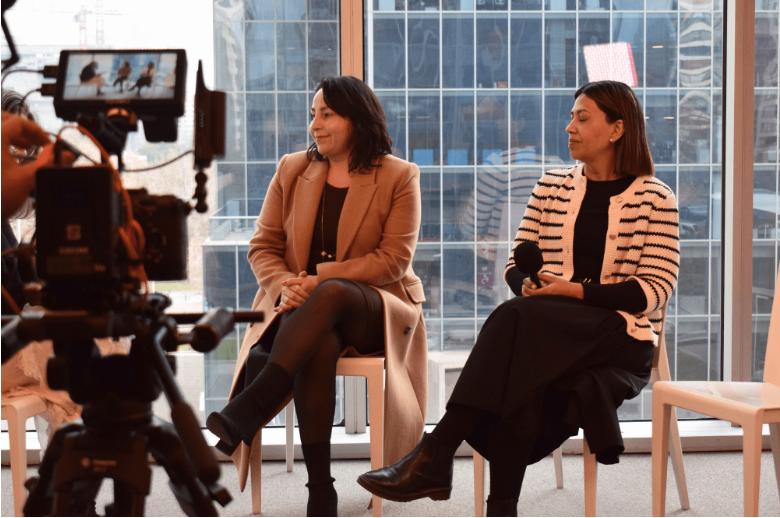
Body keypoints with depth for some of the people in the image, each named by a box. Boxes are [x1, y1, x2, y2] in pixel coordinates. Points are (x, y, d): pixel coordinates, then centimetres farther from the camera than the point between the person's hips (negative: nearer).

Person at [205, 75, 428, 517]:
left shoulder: (399, 177, 2)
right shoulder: (293, 170, 12)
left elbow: (394, 260, -7)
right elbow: (263, 246, 11)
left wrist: (319, 280, -18)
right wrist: (284, 285, -13)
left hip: (373, 307, -2)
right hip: (302, 308, 2)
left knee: (331, 293, -38)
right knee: (319, 345, -36)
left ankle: (243, 413, -46)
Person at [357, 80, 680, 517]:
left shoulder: (654, 199, 3)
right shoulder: (552, 187, 16)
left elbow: (657, 288, -5)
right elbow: (516, 265, 17)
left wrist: (577, 291, -16)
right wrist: (527, 285, -8)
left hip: (622, 338, -3)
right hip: (551, 334, 4)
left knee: (517, 319, -34)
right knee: (523, 384, -36)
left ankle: (436, 453, -39)